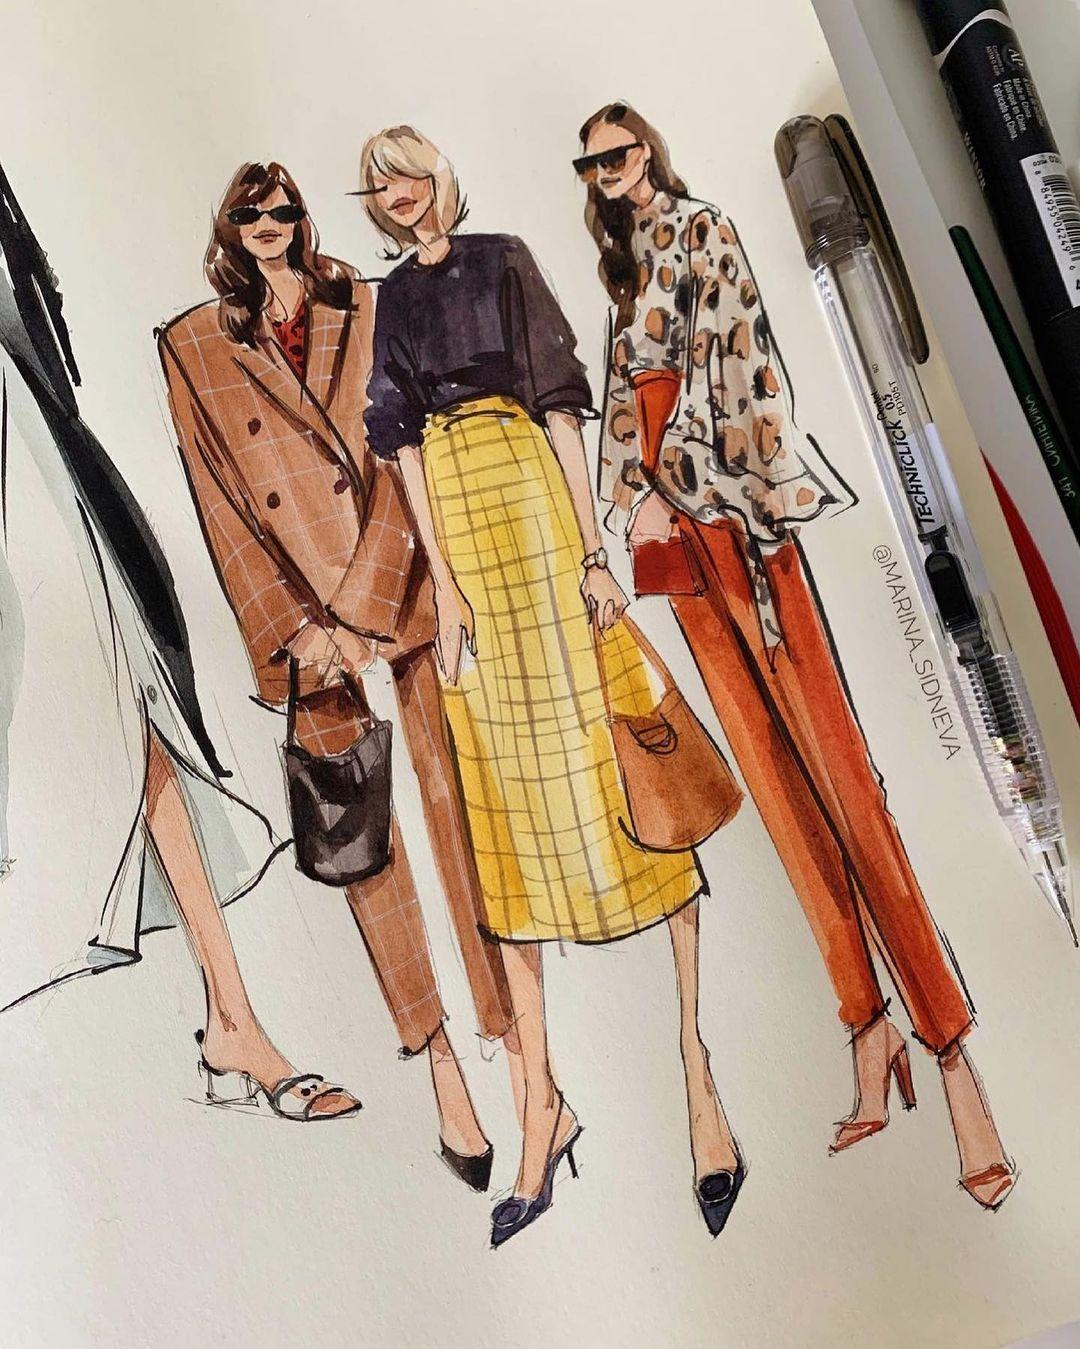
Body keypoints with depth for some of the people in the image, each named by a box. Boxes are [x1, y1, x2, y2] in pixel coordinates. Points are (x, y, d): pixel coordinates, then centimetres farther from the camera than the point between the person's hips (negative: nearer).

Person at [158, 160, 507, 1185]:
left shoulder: (368, 316, 10)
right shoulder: (193, 347, 10)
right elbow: (221, 504, 5)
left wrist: (358, 611, -8)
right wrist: (299, 628, -5)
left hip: (400, 600, 0)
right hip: (304, 623, 0)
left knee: (453, 812, -2)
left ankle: (516, 1043, 9)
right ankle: (442, 1066, 12)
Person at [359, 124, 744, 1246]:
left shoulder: (503, 259, 10)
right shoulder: (391, 297, 19)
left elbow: (559, 401, 1)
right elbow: (406, 444, 9)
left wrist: (593, 551, -9)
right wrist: (443, 584, -3)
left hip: (536, 501, -3)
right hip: (461, 529, 3)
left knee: (605, 769, -6)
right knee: (506, 799, 2)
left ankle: (701, 1072, 3)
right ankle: (541, 1103, 10)